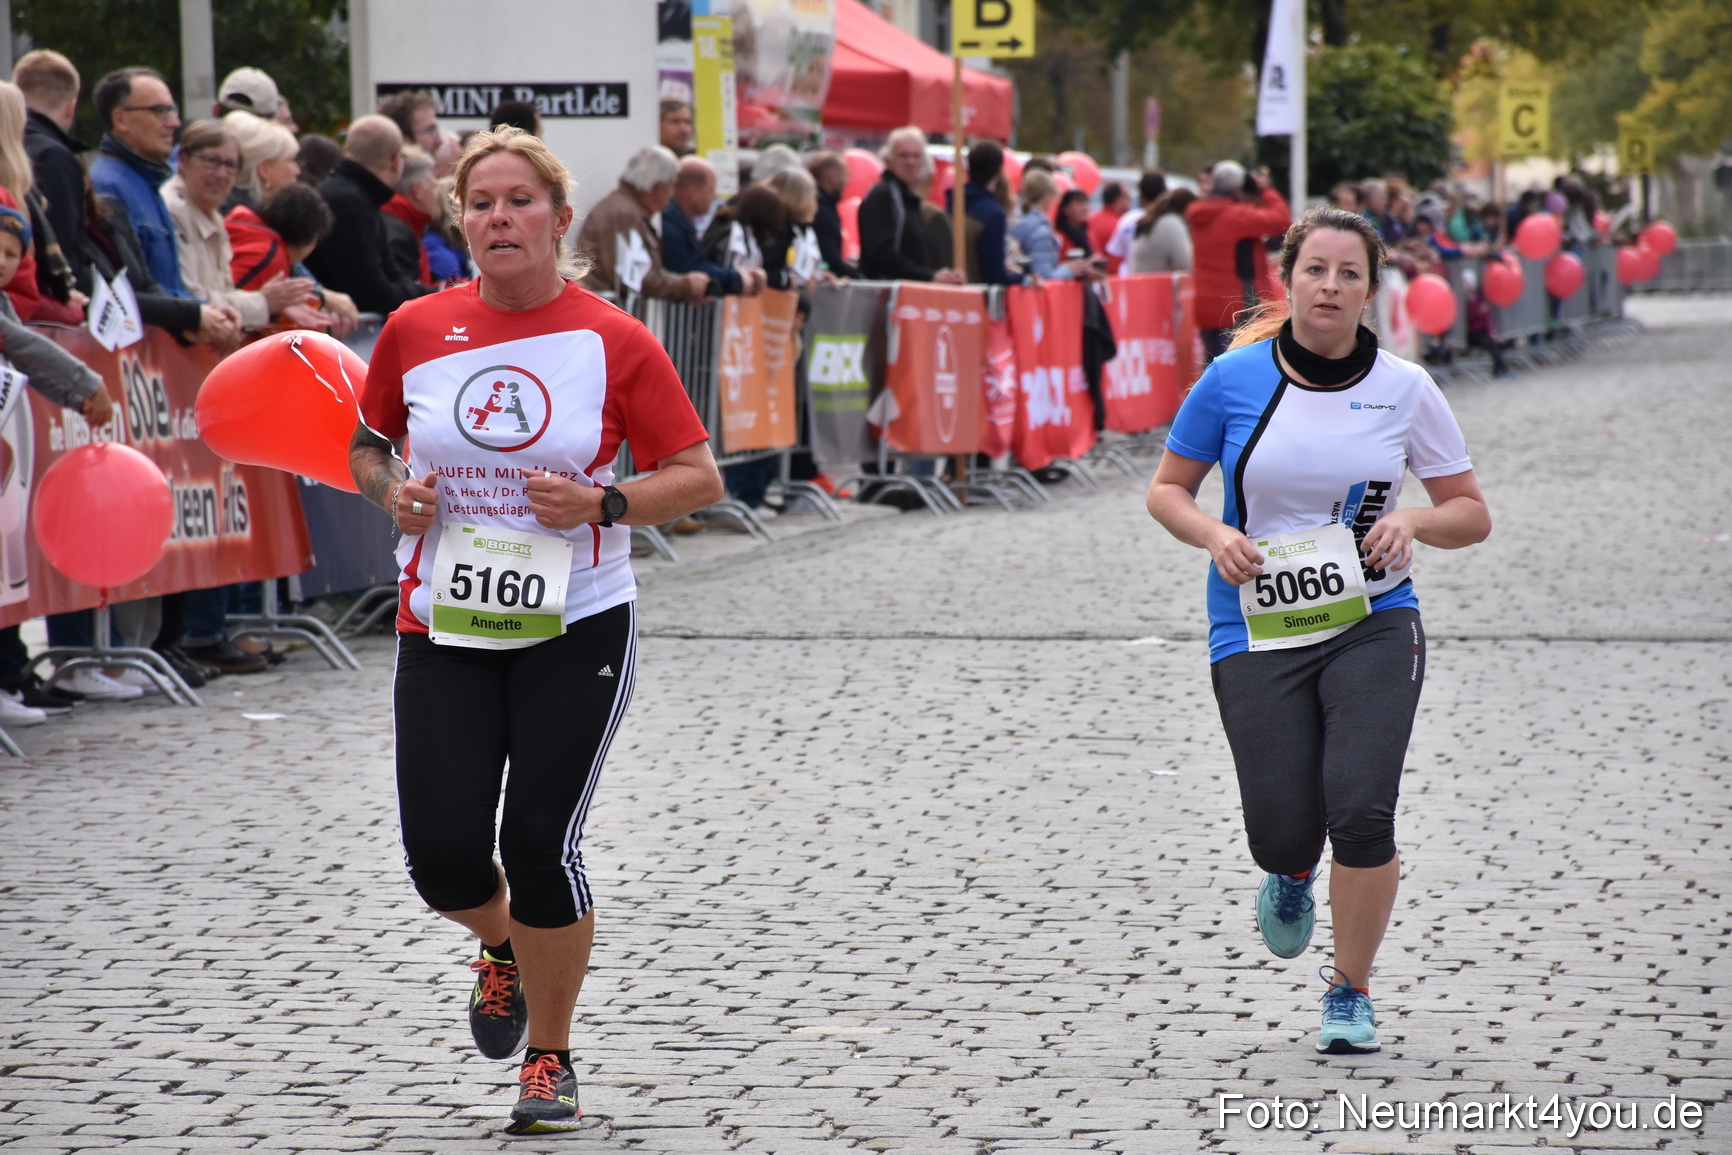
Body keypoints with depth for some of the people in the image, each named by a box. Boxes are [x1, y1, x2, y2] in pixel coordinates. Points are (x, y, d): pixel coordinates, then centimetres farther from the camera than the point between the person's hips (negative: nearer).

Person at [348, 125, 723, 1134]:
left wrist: (601, 502, -18)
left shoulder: (615, 342, -6)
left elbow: (700, 478, -3)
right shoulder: (417, 330, 2)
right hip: (444, 626, 2)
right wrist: (391, 492, -4)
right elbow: (367, 441, 18)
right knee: (442, 856, -5)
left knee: (543, 841, -6)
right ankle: (505, 944, 33)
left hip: (576, 626, -2)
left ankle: (550, 1058, 16)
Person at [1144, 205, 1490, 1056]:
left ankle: (1351, 992, 7)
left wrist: (1415, 520, -13)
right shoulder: (1235, 379, -2)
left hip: (1372, 625, 0)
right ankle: (1292, 873, 37)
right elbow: (1167, 489, 9)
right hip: (1256, 632, 0)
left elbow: (1472, 515, 8)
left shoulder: (1403, 388, 1)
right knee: (1283, 833, -6)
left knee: (1360, 809, -17)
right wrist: (1214, 536, -11)